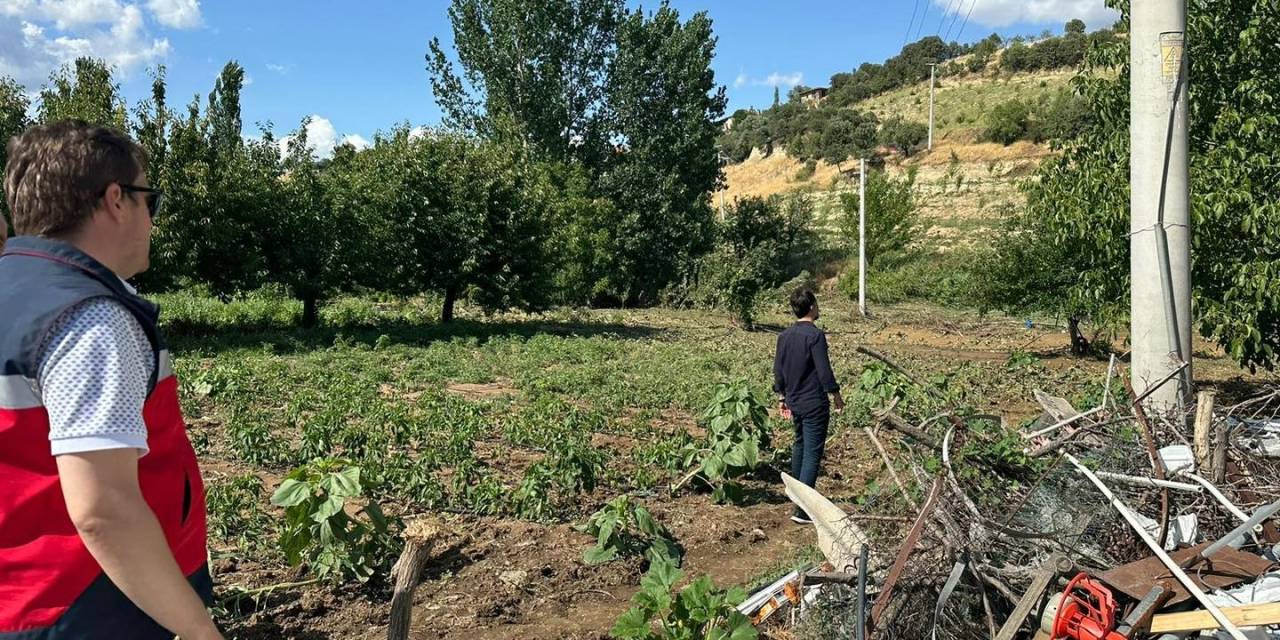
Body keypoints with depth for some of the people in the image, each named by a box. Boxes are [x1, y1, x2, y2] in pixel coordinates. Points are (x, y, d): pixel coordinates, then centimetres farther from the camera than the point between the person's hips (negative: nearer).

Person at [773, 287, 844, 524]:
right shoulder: (815, 335, -18)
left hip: (794, 402, 8)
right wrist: (836, 395, -4)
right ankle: (802, 510, -6)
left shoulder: (785, 336, 3)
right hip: (814, 404, -7)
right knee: (812, 454, -4)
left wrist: (781, 397, 20)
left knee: (800, 445, 24)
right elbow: (824, 371, -18)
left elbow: (778, 370, 9)